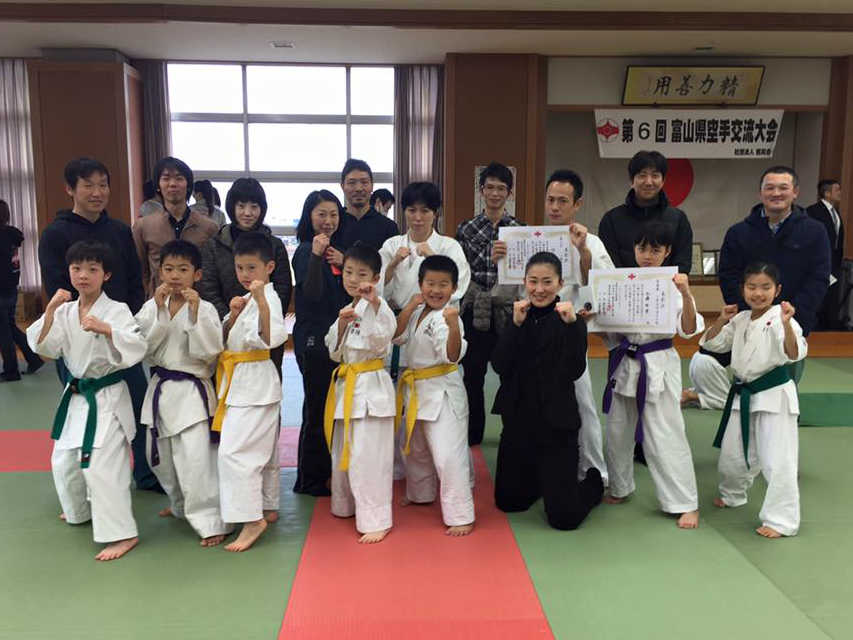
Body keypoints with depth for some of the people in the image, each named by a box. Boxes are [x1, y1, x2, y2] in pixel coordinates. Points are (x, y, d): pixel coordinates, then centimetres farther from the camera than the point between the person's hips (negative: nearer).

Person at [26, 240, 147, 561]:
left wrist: (105, 328, -36)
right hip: (75, 395, 7)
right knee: (64, 460, 20)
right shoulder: (64, 311, 4)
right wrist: (50, 310, -14)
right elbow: (45, 347, -4)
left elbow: (137, 348, -23)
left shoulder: (116, 310, -13)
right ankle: (81, 511, 45)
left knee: (101, 466, -13)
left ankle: (122, 534, -4)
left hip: (107, 398, -7)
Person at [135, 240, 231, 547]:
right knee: (161, 457, 19)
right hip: (160, 389, 6)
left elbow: (210, 351, -17)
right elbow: (144, 347, -8)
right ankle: (181, 505, 43)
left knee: (196, 459, -12)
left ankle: (212, 521, 0)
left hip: (192, 391, -5)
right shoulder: (151, 307, 3)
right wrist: (160, 311, -16)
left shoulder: (205, 309, -9)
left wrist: (195, 312, -24)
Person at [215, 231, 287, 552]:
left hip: (255, 382, -10)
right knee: (261, 450, 18)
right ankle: (267, 508, 30)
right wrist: (233, 315, -5)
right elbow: (225, 338, 13)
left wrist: (261, 302, -43)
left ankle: (252, 519, -7)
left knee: (235, 451, -13)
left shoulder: (269, 298, -15)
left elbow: (270, 338, -31)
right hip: (241, 381, 10)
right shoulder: (248, 298, 14)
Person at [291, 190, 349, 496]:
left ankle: (327, 471, 30)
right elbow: (311, 293, -27)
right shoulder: (305, 251, -11)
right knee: (317, 407, -2)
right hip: (313, 339, -8)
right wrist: (316, 255, -36)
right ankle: (310, 480, 11)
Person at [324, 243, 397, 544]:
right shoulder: (347, 309, 14)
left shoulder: (377, 306, -10)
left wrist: (375, 302, -43)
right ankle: (346, 506, 38)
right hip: (346, 386, 8)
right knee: (343, 452, 19)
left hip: (371, 387, -8)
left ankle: (376, 521, 4)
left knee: (368, 457, -7)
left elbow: (384, 333, -29)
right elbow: (335, 351, 9)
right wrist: (342, 324, -9)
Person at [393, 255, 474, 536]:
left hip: (443, 393, -8)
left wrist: (454, 326, -46)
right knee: (416, 448, 25)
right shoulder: (418, 311, 4)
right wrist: (408, 309, -10)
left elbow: (453, 355, -30)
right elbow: (396, 337, 1)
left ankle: (461, 516, 1)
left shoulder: (447, 317, -19)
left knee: (448, 455, -10)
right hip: (417, 389, 8)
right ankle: (420, 494, 48)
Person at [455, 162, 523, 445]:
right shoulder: (466, 228, 5)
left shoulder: (519, 229, 5)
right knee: (473, 375, 7)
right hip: (475, 313, 1)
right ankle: (472, 433, 21)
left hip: (508, 311, 0)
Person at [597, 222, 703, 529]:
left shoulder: (672, 285, -6)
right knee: (617, 432, 15)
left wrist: (685, 294, -26)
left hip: (658, 367, -4)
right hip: (623, 365, 5)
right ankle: (620, 489, 35)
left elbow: (689, 330, -14)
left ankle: (687, 503, 13)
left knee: (665, 437, -2)